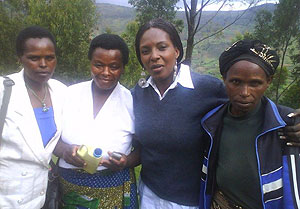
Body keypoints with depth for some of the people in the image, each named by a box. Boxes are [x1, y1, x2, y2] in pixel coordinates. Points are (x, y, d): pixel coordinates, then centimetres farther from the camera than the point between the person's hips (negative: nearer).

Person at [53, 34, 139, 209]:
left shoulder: (132, 101, -9)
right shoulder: (70, 94, -4)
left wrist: (128, 161, -20)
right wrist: (64, 149, -19)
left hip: (114, 192, -1)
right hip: (68, 188, 2)